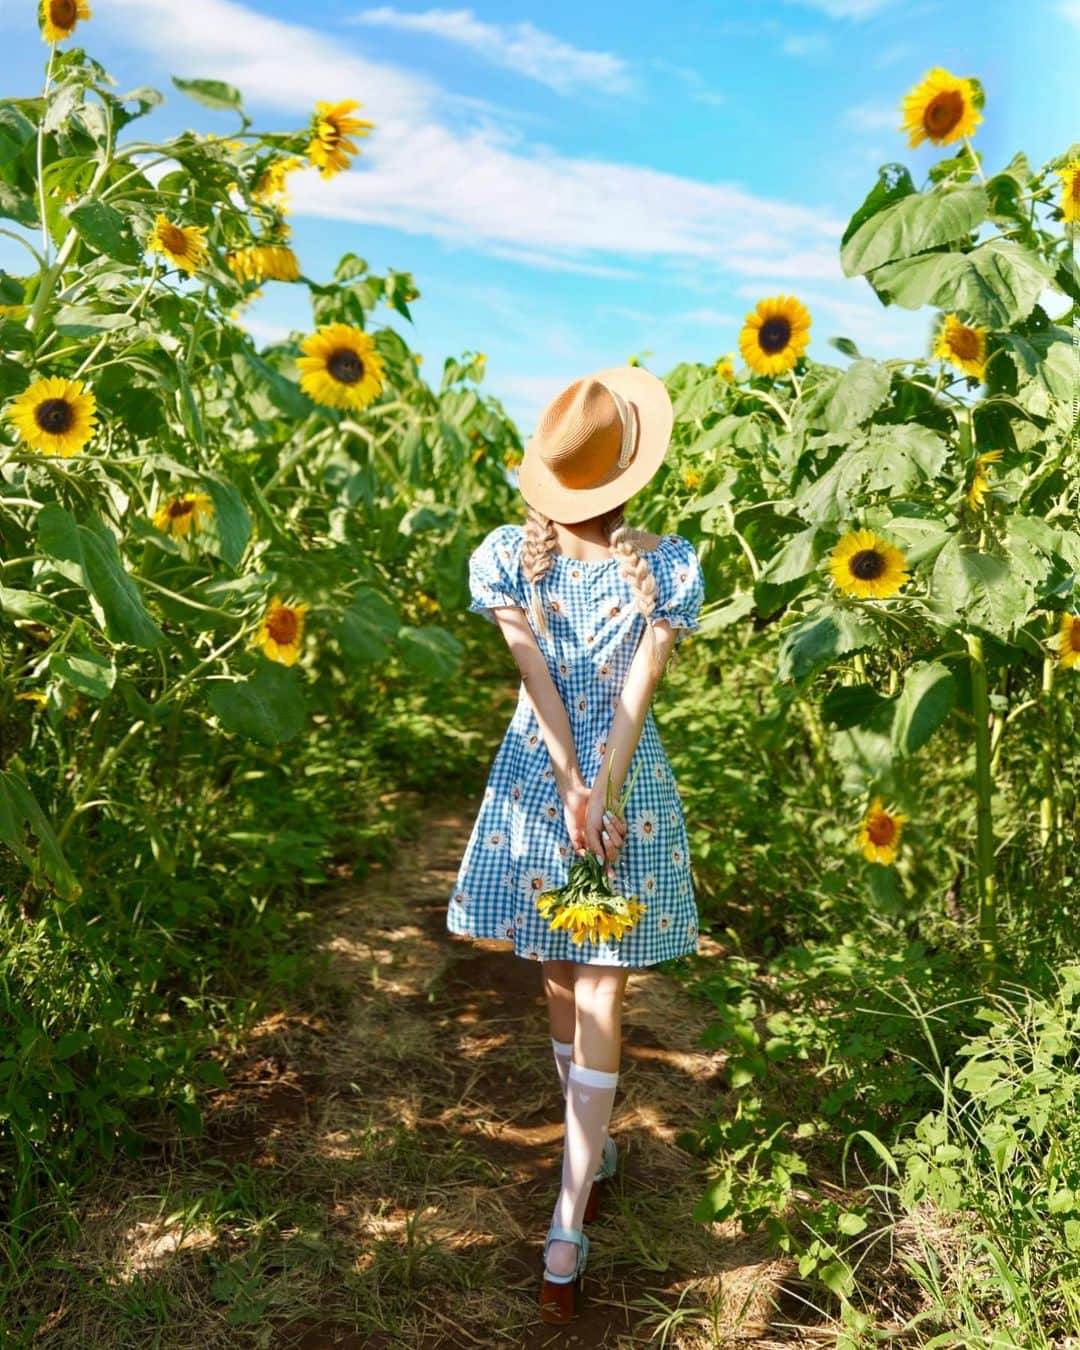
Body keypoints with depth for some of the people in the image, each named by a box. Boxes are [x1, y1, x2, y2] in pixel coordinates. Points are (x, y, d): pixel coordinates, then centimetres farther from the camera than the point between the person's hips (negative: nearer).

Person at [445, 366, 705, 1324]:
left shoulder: (507, 556, -11)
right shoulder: (668, 565, -14)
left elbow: (539, 683, -11)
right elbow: (635, 696, -14)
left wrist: (575, 798, -10)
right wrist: (600, 800, -11)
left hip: (535, 785, 2)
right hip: (626, 786, -1)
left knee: (564, 987, 18)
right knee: (598, 999, 6)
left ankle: (591, 1150, 39)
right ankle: (567, 1234, 10)